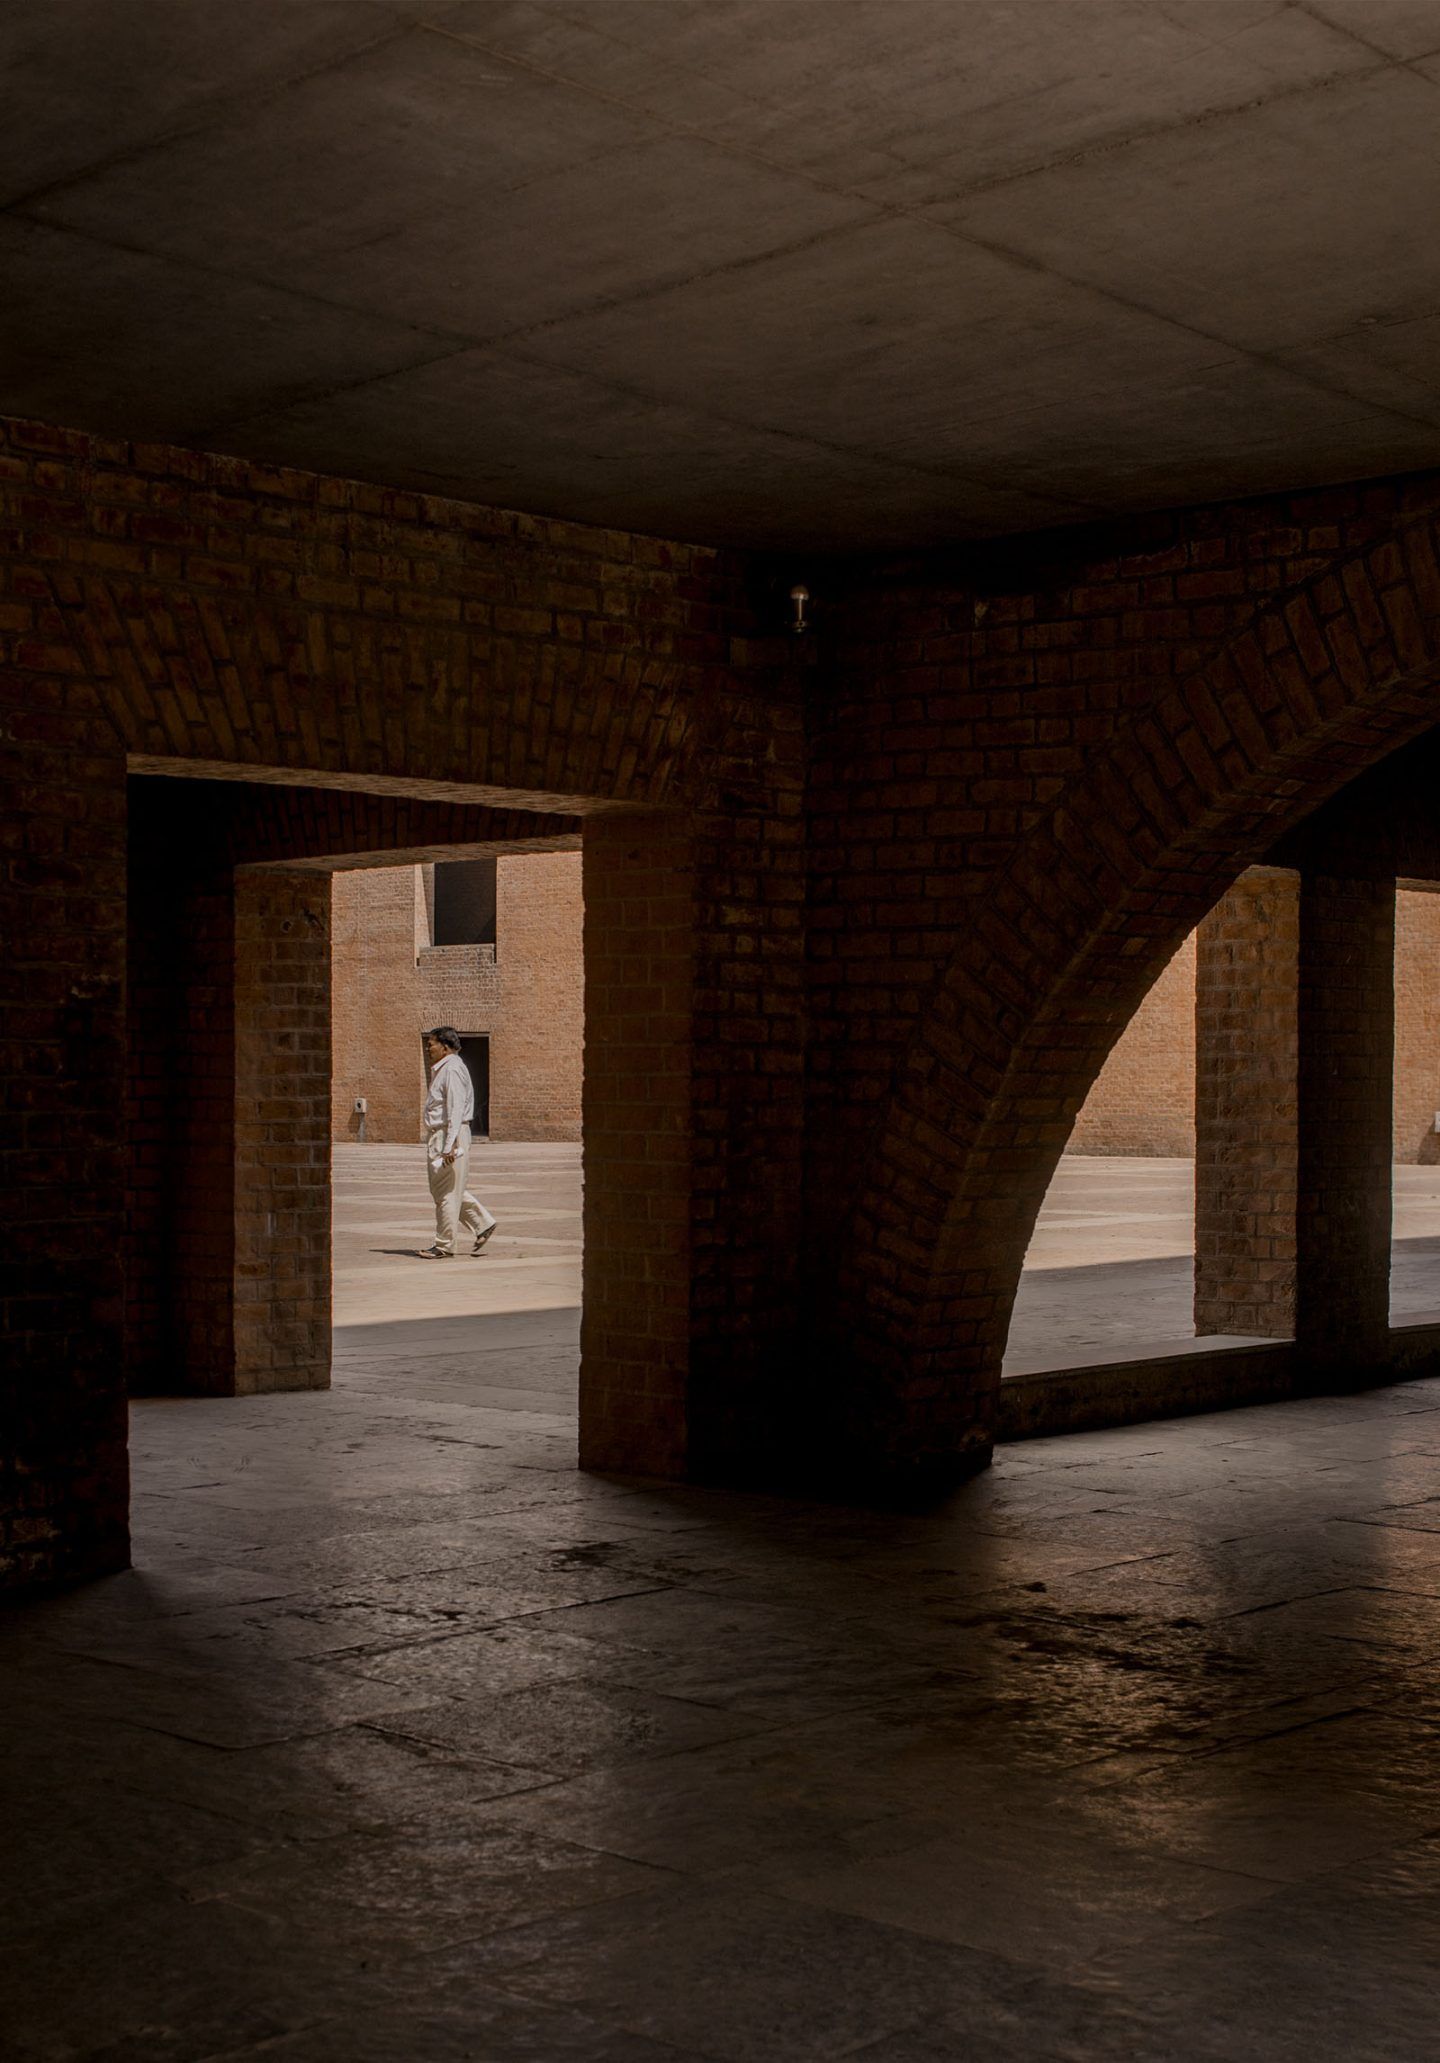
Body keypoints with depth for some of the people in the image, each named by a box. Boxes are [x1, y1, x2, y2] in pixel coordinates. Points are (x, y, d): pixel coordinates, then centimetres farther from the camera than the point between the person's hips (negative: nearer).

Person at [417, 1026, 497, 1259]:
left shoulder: (453, 1070, -15)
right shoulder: (441, 1069, 17)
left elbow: (456, 1110, -21)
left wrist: (449, 1146, -25)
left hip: (450, 1135, -11)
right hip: (438, 1136, 11)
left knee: (447, 1192, -3)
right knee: (440, 1188, 15)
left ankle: (444, 1247, 4)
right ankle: (482, 1224, 21)